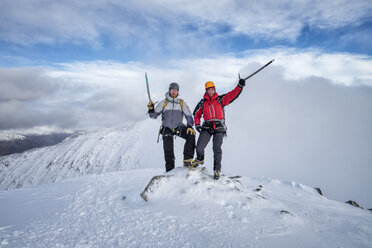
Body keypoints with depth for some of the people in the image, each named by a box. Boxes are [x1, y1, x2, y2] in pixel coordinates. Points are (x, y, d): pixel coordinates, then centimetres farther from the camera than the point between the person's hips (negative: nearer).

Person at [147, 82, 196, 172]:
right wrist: (151, 109, -18)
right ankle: (170, 171, 11)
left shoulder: (182, 103, 2)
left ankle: (187, 160, -20)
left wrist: (189, 126, -18)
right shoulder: (163, 103, 1)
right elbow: (154, 115, 3)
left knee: (191, 135, -26)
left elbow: (189, 116, -2)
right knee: (168, 151, -4)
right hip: (167, 128, 0)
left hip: (179, 127, 1)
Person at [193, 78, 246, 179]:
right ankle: (200, 159, 27)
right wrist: (197, 124, 0)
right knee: (199, 147, -7)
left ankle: (217, 169, 9)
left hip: (219, 127, -2)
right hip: (207, 127, 2)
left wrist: (240, 86, -19)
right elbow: (196, 114, 15)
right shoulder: (203, 102, 10)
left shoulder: (220, 99, 5)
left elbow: (232, 95, -5)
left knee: (217, 148, -8)